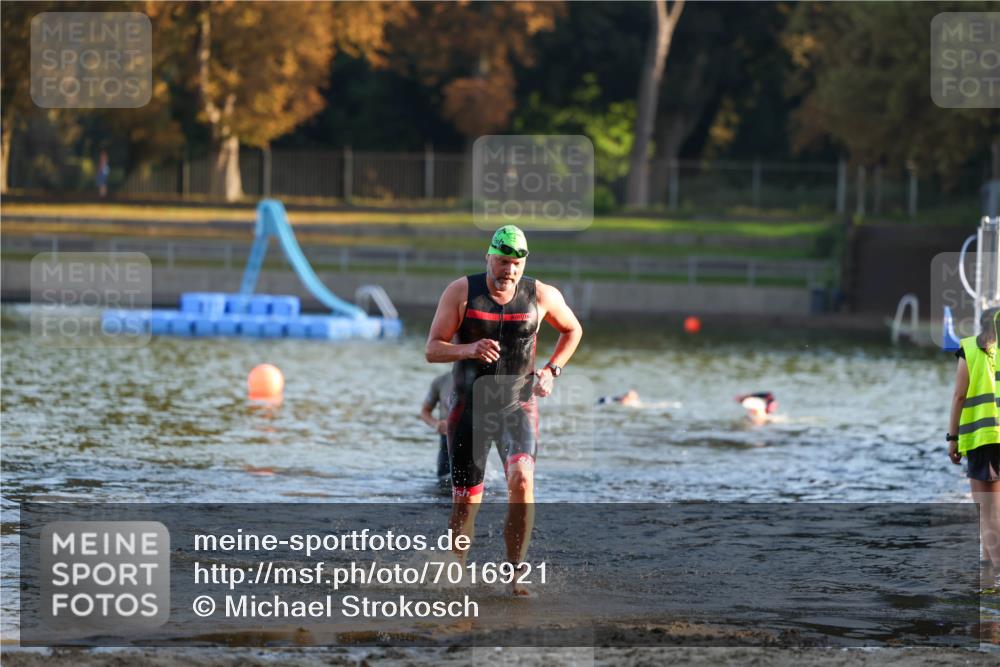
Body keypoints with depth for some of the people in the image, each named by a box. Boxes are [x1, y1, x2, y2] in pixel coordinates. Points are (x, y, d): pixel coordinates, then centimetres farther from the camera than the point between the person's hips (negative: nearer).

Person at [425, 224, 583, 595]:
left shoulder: (542, 296, -3)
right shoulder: (461, 292, -7)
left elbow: (572, 330, 18)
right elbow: (432, 350, -10)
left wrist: (552, 370, 4)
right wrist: (470, 349, -29)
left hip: (519, 407, 0)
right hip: (470, 408, 0)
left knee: (522, 481, -23)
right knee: (466, 501, 1)